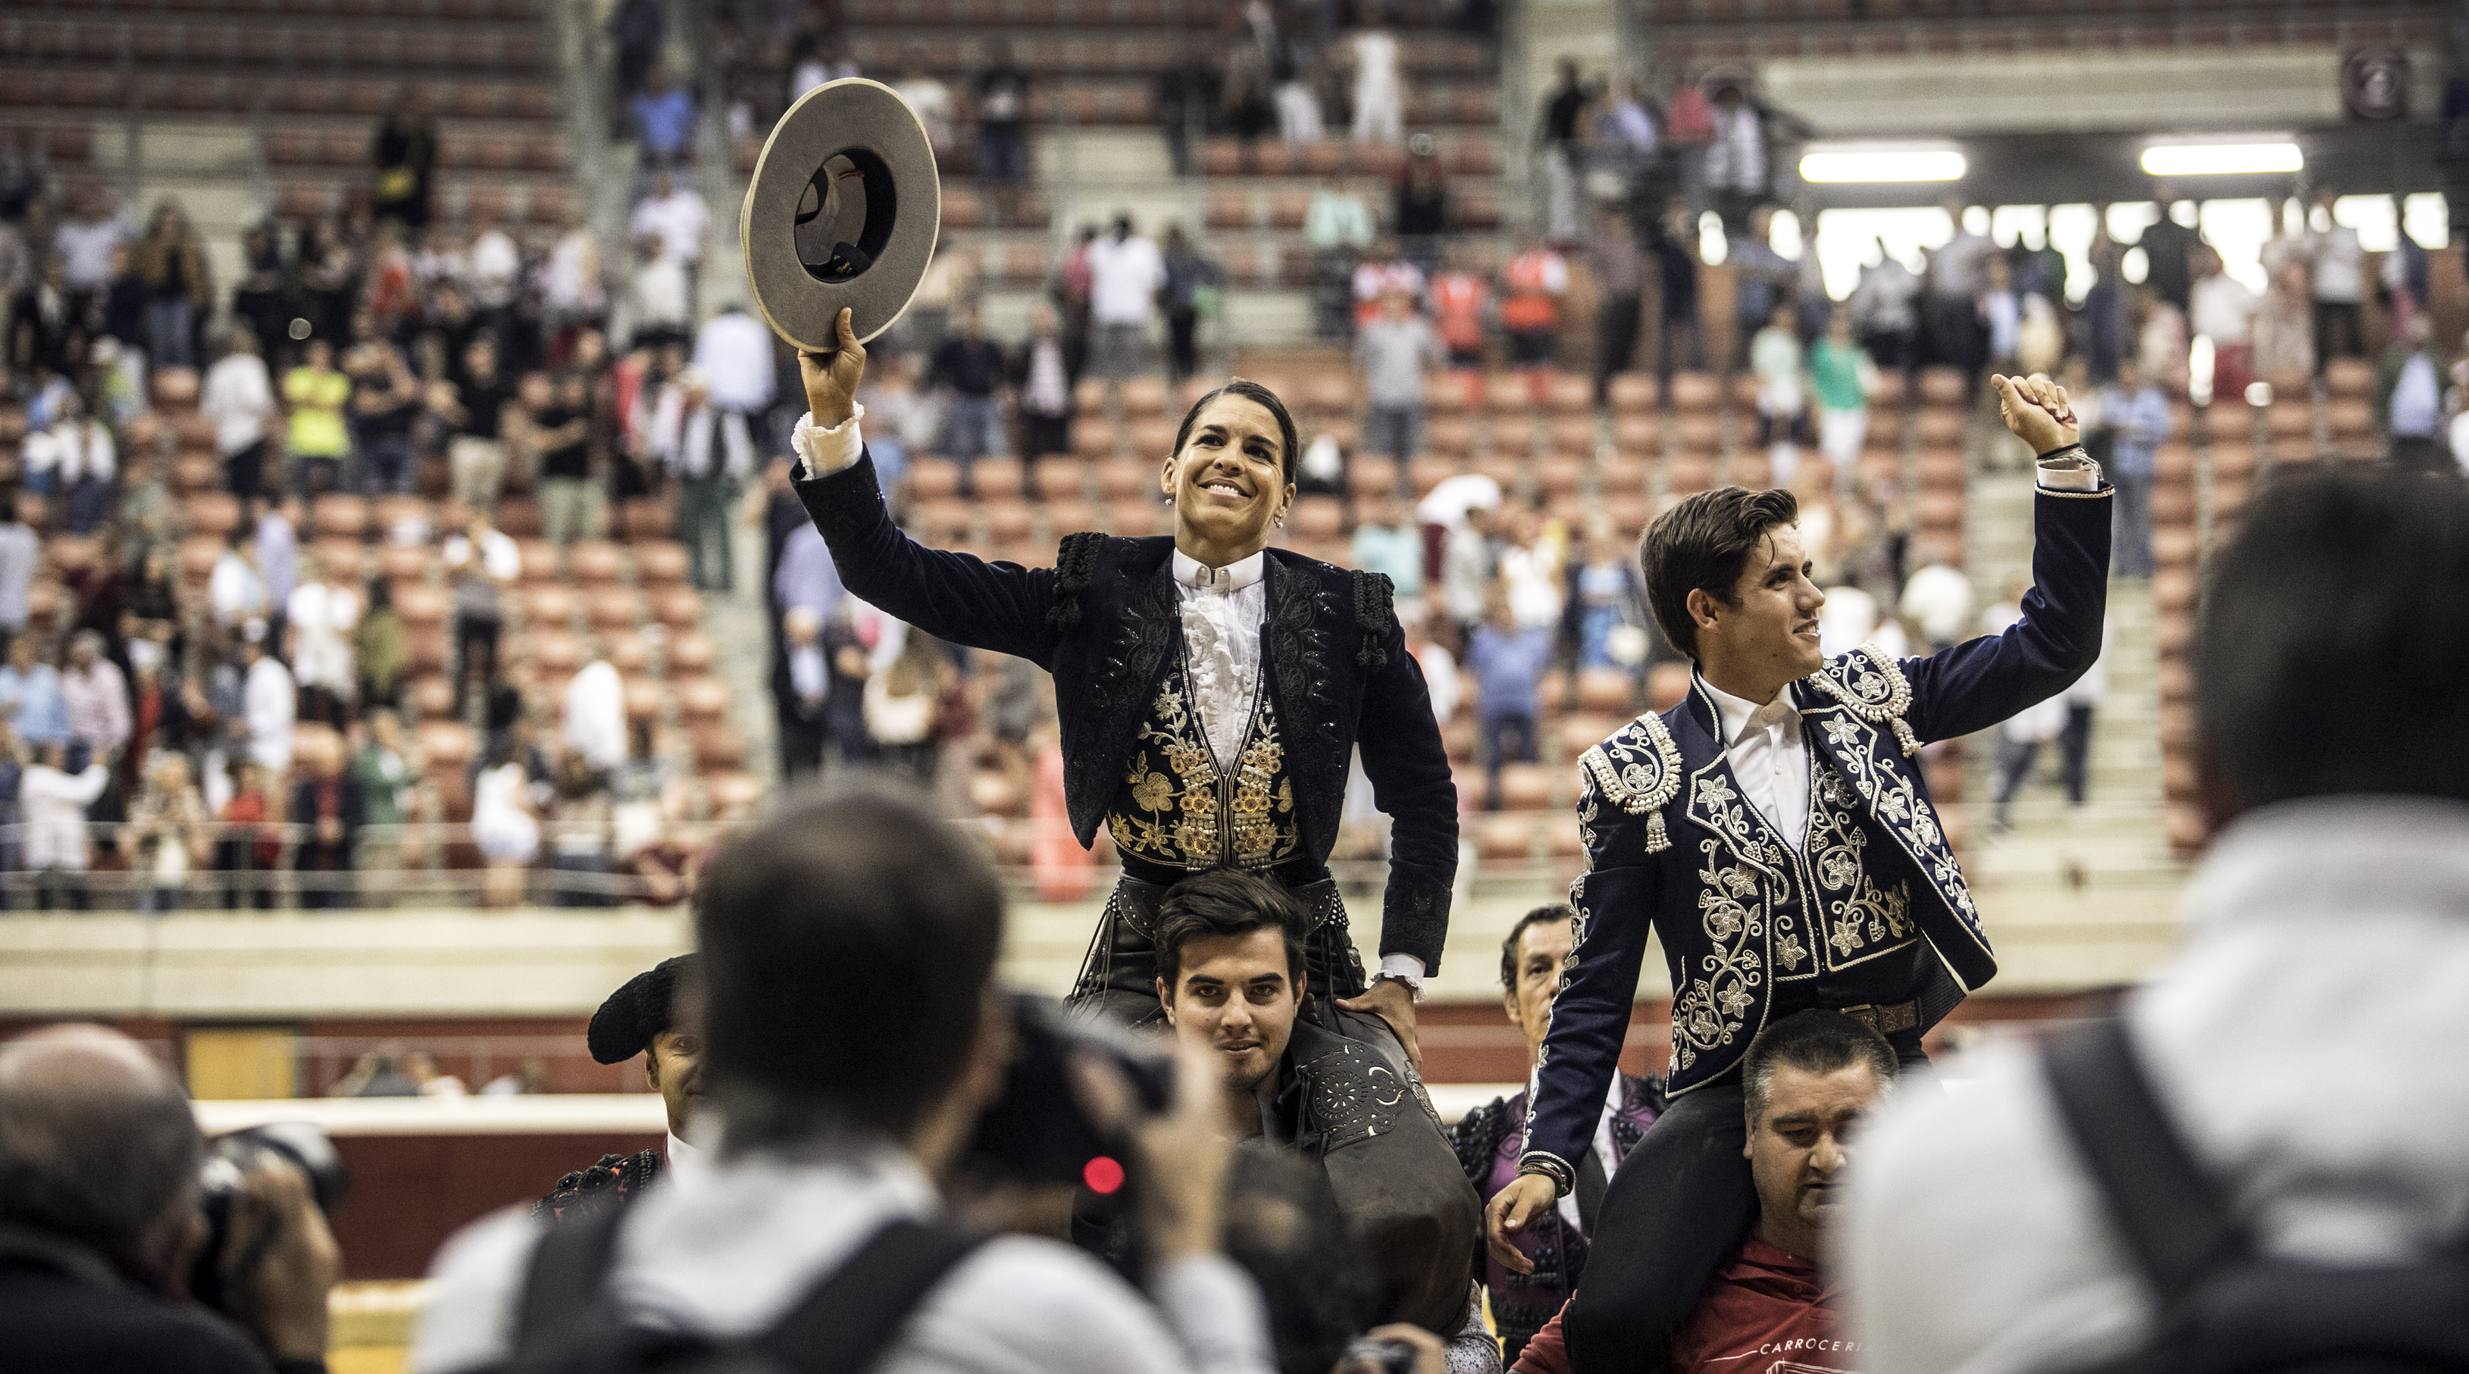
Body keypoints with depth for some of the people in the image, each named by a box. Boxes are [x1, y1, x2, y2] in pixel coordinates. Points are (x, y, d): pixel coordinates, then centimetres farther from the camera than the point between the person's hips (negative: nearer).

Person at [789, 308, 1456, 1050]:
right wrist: (832, 414, -19)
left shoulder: (1346, 614, 0)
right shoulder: (1098, 598, -1)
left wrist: (1400, 977, -1)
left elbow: (1424, 798, 6)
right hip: (1142, 953, 0)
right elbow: (892, 573, -6)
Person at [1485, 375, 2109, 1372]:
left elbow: (2054, 645, 10)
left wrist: (2060, 457, 2)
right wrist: (1547, 1159, -7)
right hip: (1742, 1090, -3)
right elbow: (1599, 988, 2)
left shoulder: (1866, 699, 8)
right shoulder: (1637, 773, -1)